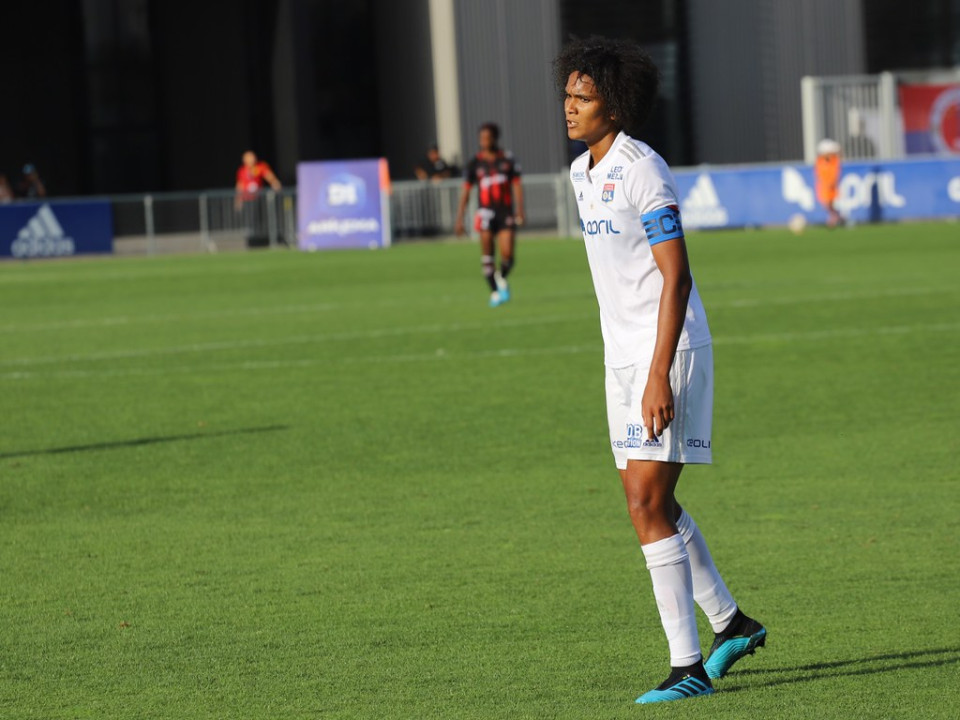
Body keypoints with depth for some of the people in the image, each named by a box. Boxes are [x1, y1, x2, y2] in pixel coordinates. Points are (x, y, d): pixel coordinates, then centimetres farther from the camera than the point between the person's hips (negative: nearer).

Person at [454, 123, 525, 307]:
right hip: (486, 210, 0)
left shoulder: (507, 159, 6)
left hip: (506, 211, 0)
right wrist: (459, 218, 2)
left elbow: (517, 185, 5)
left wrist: (520, 210, -8)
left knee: (508, 255, -7)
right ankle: (494, 291, -3)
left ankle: (502, 278, 24)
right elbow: (465, 191, 6)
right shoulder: (475, 163, 5)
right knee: (487, 254, -11)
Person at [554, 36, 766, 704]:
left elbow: (676, 278, -18)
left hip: (669, 351, -9)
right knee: (652, 503, 14)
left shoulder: (643, 171, -16)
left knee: (649, 506, -12)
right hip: (622, 355, 9)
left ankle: (689, 666, -9)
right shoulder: (582, 172, 11)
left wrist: (659, 374, -23)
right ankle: (732, 623, 30)